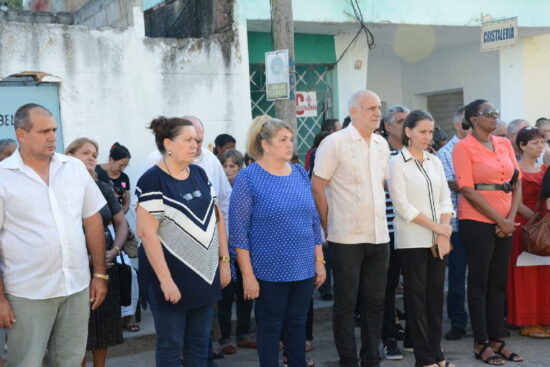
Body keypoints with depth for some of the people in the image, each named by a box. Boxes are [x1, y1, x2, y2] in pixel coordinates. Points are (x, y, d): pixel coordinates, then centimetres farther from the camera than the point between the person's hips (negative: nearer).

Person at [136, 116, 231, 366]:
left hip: (205, 275, 6)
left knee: (199, 344, 13)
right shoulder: (152, 180, -13)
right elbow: (146, 232, -18)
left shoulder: (199, 174, 8)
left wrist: (224, 260, 9)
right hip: (172, 277, -6)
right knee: (170, 345, 6)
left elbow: (216, 217, 13)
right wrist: (165, 279, -21)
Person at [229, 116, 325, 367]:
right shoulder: (248, 178, -9)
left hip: (304, 269, 5)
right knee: (270, 327, 8)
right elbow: (239, 230, -11)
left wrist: (319, 261, 9)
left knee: (297, 324, 15)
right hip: (270, 272, -5)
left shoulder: (300, 173, 6)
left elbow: (314, 219, 12)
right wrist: (248, 275, -14)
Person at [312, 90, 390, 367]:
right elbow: (317, 188, -8)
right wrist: (329, 228, -5)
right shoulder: (334, 143, -8)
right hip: (347, 238, -6)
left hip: (379, 236, 6)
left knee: (375, 302, 11)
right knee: (345, 304, 4)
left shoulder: (382, 144, 10)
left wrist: (377, 219, 15)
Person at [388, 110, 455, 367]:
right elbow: (402, 206, -11)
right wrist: (435, 226, -12)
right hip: (412, 241, -5)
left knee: (436, 296, 8)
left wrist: (443, 233, -6)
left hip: (438, 240, 5)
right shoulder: (397, 163, -5)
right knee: (417, 298, 2)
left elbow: (445, 199, 8)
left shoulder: (435, 162, 11)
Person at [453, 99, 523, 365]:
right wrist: (500, 221, -13)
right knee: (479, 282, 1)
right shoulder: (464, 147, -7)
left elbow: (517, 183, 9)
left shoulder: (505, 144, 11)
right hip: (477, 221, -6)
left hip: (505, 222, 6)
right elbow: (467, 189, -13)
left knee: (499, 281, 10)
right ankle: (481, 343, 8)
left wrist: (510, 219, -4)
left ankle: (496, 339, 18)